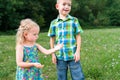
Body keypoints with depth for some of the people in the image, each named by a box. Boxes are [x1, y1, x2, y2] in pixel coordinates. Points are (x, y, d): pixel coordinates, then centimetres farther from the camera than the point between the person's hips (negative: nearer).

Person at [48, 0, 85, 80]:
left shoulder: (74, 20, 0)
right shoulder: (54, 23, 2)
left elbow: (78, 37, 1)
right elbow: (52, 39, 7)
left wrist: (78, 51, -6)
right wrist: (53, 54, 5)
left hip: (73, 55, -1)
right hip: (60, 56, 1)